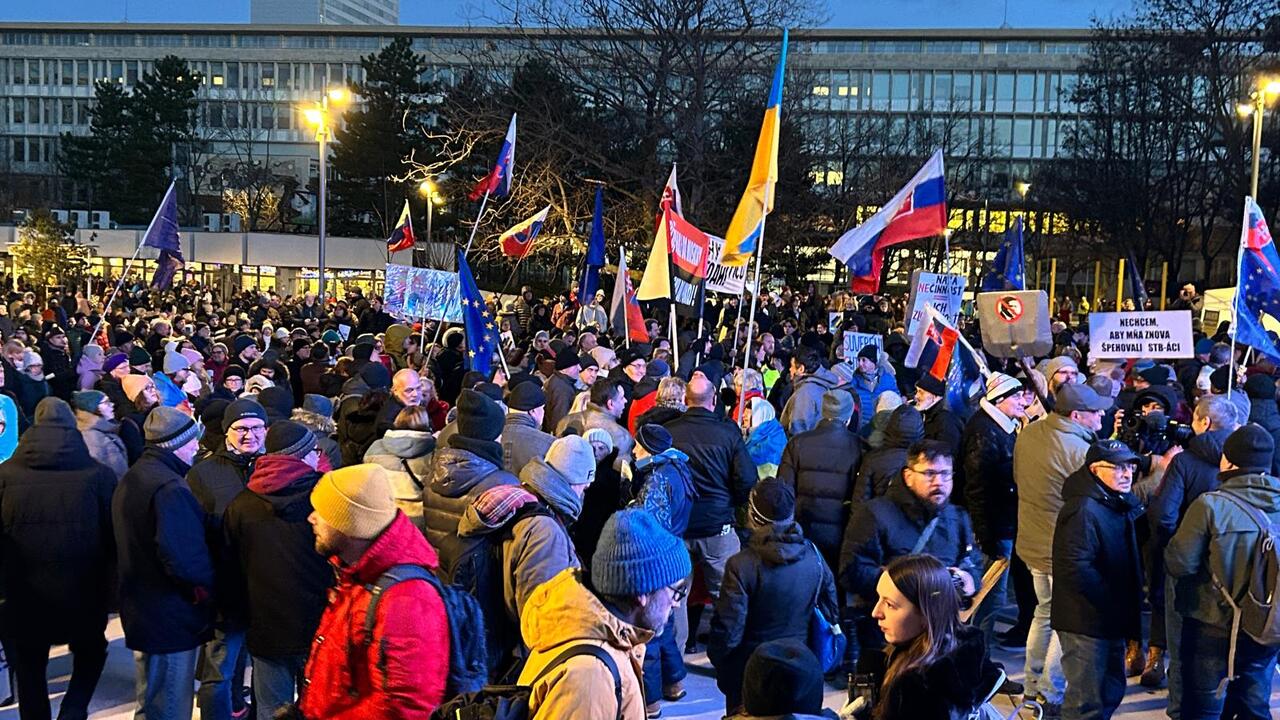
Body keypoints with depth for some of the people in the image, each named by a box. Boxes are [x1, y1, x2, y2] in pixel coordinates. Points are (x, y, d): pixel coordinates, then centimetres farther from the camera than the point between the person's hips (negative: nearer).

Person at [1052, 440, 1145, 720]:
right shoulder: (1083, 510, -21)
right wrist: (1113, 603, -18)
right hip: (1086, 623, -10)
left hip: (1110, 622, 10)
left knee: (1111, 691, 21)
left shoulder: (1119, 505, 11)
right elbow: (1077, 570, -29)